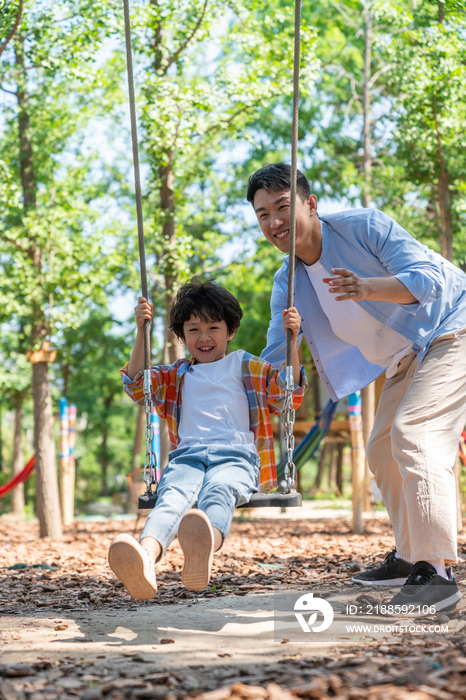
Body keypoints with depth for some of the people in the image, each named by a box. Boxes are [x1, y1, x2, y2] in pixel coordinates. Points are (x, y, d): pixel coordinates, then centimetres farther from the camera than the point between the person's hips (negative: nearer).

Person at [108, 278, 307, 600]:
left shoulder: (247, 367, 25)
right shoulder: (177, 375, 33)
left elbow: (289, 392, 14)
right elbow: (137, 385, 21)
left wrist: (292, 340, 0)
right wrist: (141, 332, 13)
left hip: (236, 456, -2)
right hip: (187, 455, 2)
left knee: (218, 490, -40)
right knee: (173, 495, -36)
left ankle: (205, 548, -76)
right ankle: (145, 557, -68)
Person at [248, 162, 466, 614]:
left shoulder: (363, 226, -21)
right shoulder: (288, 282, -1)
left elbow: (429, 278, -29)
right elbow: (273, 357, -1)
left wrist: (369, 288, -47)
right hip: (406, 358, 9)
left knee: (413, 432, -25)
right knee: (382, 453, 12)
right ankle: (409, 557, 27)